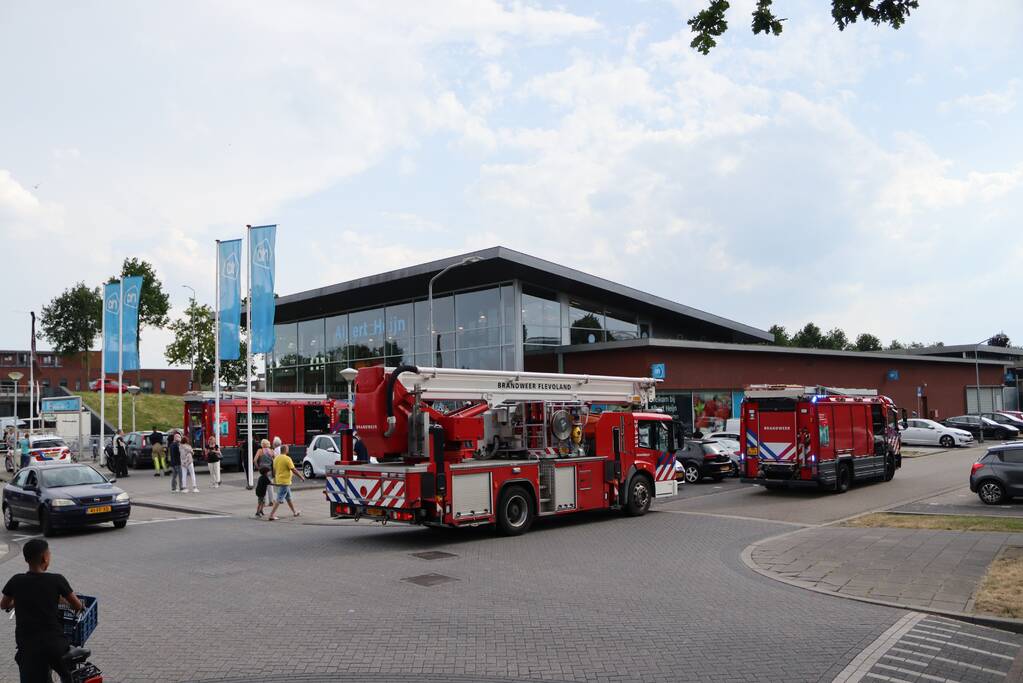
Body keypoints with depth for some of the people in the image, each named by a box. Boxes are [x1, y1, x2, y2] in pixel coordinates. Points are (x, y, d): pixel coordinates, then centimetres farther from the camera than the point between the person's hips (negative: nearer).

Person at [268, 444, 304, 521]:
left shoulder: (276, 458, 7)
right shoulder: (287, 459, -16)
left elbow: (274, 470, 15)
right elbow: (294, 470, -16)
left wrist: (275, 480, 25)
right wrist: (301, 477, -6)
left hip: (279, 481, 9)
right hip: (285, 482, -9)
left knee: (289, 498, 21)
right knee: (279, 500, -8)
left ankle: (294, 512, 33)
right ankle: (271, 515, -12)